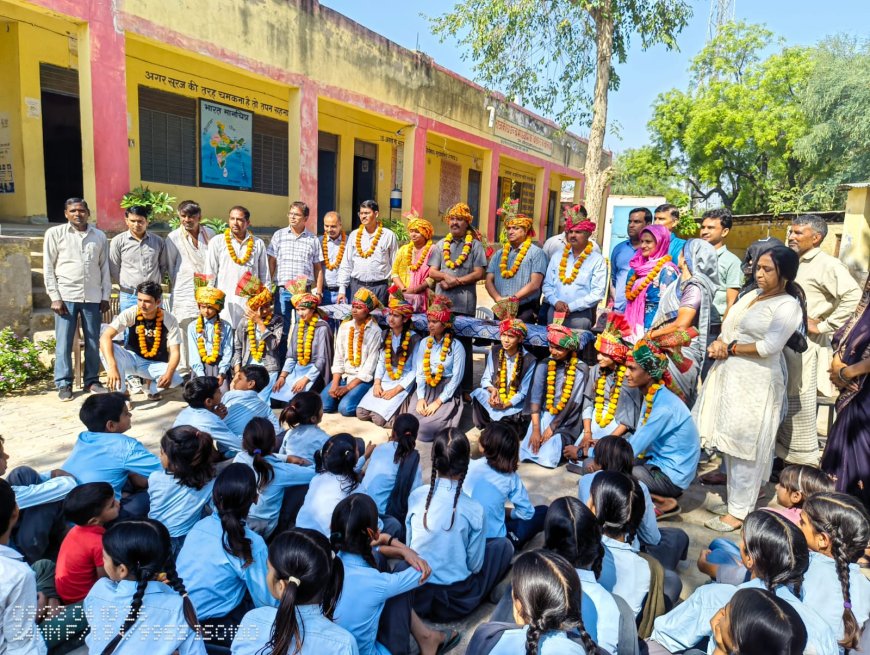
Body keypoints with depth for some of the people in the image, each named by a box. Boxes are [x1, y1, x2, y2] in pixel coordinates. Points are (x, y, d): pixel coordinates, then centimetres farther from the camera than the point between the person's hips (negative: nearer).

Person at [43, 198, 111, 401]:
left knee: (93, 342, 7)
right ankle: (64, 384, 12)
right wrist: (54, 297, -5)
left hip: (93, 297, 2)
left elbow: (105, 267, 10)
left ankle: (92, 380, 18)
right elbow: (48, 267, 1)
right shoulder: (55, 233, 2)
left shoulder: (100, 236, 8)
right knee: (63, 343, 1)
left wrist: (105, 296, 6)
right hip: (66, 296, -2)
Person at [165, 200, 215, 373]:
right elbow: (170, 266, 6)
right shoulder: (173, 238, 1)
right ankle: (183, 370, 7)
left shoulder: (209, 234, 10)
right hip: (185, 294, -2)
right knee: (184, 331, -3)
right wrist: (178, 286, 4)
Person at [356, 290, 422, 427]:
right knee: (361, 413, -9)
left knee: (379, 419, -20)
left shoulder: (414, 338, -10)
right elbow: (381, 361, 9)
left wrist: (396, 390, -15)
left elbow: (415, 370, -10)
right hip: (385, 380, 6)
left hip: (403, 383, -6)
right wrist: (377, 383, -6)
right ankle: (393, 406, 12)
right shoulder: (385, 335, 7)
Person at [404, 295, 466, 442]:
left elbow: (456, 378, -11)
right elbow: (420, 372, 1)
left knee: (426, 427, -20)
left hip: (447, 393, -4)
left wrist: (438, 402, -15)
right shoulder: (424, 343, 6)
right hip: (425, 388, 4)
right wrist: (420, 397, -11)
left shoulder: (456, 346, -8)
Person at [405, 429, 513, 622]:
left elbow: (408, 545, 1)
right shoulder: (474, 509, -18)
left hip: (415, 596, 3)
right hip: (456, 605, -3)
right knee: (504, 544, 14)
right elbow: (475, 565, -8)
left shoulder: (416, 496, -12)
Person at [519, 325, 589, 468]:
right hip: (544, 415, 3)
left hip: (565, 422, -3)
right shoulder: (544, 365, -1)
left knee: (546, 458, -19)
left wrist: (552, 427, -12)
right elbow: (535, 396, -7)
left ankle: (561, 442, 13)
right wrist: (535, 428, -16)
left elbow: (573, 402, -10)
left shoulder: (581, 369, -9)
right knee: (526, 452, -13)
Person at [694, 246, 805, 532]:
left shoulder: (788, 305, -9)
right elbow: (728, 327, 16)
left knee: (745, 448, -1)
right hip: (729, 376, 8)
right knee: (730, 444, 15)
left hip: (756, 383, -8)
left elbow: (769, 347, -18)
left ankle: (739, 511, 9)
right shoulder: (752, 295, 14)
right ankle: (735, 499, 31)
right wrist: (718, 344, -5)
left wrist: (730, 348, -9)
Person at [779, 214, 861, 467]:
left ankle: (805, 466, 13)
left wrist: (823, 326, -17)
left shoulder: (826, 264, -9)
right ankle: (783, 457, 26)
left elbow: (854, 295, -22)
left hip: (804, 344, -8)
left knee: (799, 407, 0)